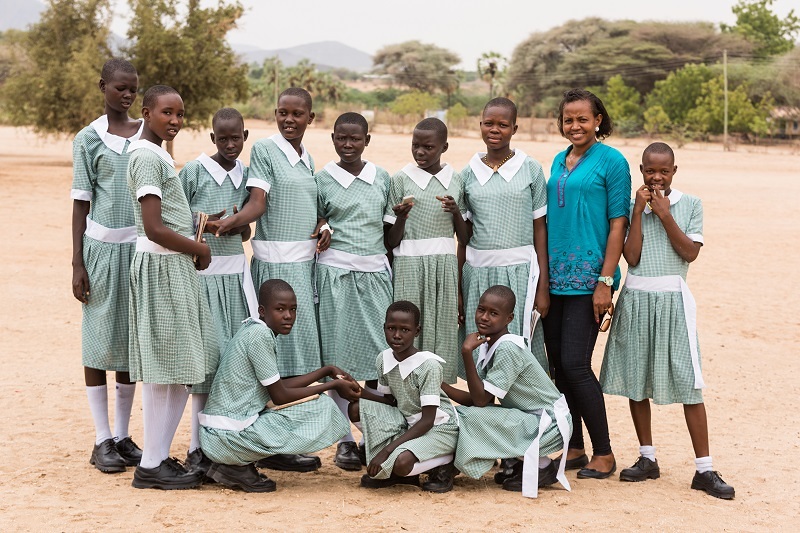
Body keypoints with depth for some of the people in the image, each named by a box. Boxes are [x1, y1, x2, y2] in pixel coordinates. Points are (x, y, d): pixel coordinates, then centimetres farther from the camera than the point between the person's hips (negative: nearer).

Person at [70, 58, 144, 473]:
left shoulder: (148, 135, 8)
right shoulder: (89, 139, -1)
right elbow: (81, 203, -1)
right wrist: (77, 264, -5)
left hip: (140, 247, 3)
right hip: (102, 246, -3)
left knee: (132, 340, 8)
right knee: (100, 339, 1)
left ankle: (123, 436, 17)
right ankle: (102, 441, 9)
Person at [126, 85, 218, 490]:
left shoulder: (156, 154, 16)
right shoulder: (147, 157, -15)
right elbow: (154, 229, -21)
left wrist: (192, 248, 7)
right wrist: (200, 249, -8)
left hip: (175, 266, 10)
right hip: (161, 267, -10)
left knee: (182, 367, 12)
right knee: (163, 368, -5)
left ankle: (160, 456, 19)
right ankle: (151, 465, 2)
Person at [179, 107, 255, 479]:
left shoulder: (245, 174, 10)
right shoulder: (193, 172, -5)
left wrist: (240, 225, -5)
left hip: (236, 271, 5)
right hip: (202, 271, -5)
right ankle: (198, 446, 2)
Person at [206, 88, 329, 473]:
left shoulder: (307, 159, 17)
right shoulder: (264, 150, -5)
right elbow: (257, 204, -13)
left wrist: (322, 226, 2)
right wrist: (225, 225, -30)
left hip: (305, 261, 7)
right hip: (276, 262, -7)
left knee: (295, 350, 9)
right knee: (286, 347, -9)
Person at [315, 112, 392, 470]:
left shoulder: (382, 178, 9)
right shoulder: (322, 180, 2)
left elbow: (391, 231, 15)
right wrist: (322, 237, -8)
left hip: (375, 271, 2)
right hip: (336, 273, -2)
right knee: (339, 358, 1)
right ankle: (345, 442, 9)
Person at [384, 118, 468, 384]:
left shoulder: (455, 180, 8)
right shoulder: (401, 179, 0)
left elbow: (464, 237, 9)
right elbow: (391, 242, 1)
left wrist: (456, 211, -8)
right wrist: (401, 217, -17)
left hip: (445, 265, 2)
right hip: (409, 265, -2)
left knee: (443, 331, 1)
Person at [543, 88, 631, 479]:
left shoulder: (612, 162, -5)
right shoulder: (559, 162, 14)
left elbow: (618, 224, -8)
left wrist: (605, 281, -14)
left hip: (588, 278, -7)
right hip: (555, 277, 7)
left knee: (574, 363, -10)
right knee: (558, 364, 8)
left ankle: (603, 454, 3)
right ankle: (574, 449, 19)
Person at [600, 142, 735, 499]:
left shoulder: (690, 205, 3)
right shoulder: (631, 206, 4)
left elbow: (690, 252, -6)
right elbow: (631, 256, -5)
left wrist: (665, 215, -11)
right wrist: (638, 211, -9)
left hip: (672, 299, -2)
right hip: (636, 299, 2)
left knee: (688, 383, -5)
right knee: (635, 378, 7)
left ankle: (705, 469, -1)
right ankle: (647, 459, 21)